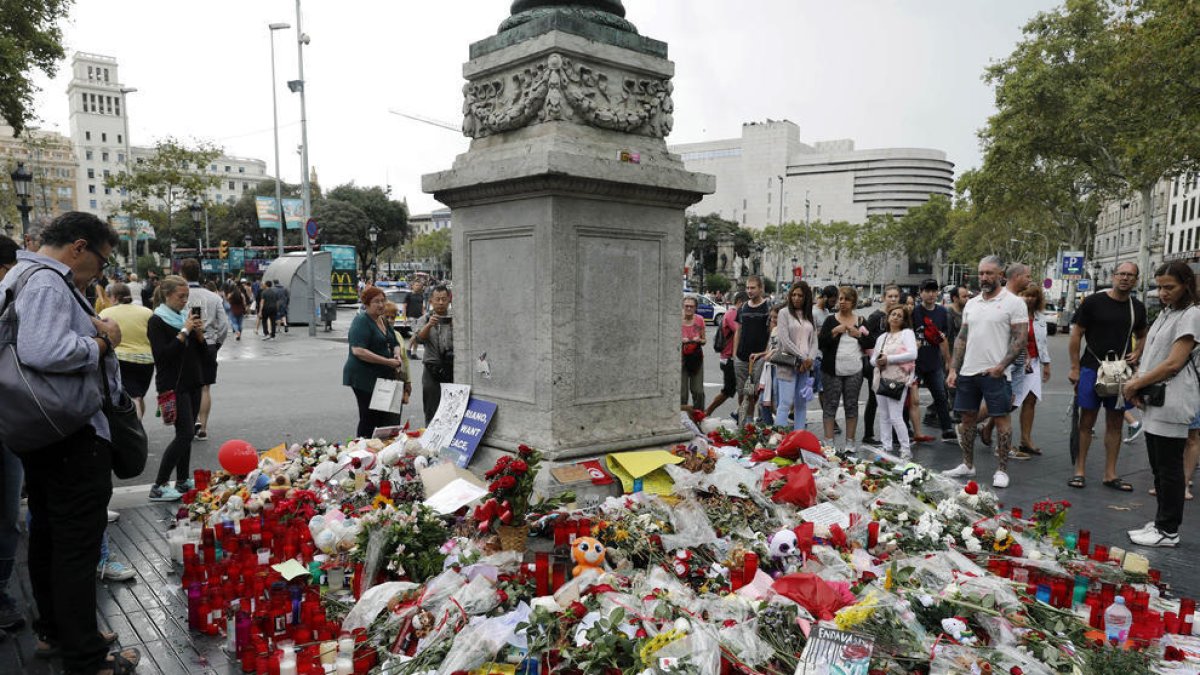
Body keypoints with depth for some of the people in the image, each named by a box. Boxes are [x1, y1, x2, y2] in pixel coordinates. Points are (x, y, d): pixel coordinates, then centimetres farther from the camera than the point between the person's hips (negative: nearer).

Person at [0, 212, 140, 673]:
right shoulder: (47, 282, -19)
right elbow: (44, 352, -34)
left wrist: (89, 329, 8)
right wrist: (103, 342, -18)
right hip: (73, 438, -11)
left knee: (47, 533, 20)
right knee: (78, 545, -3)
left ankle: (53, 630, 35)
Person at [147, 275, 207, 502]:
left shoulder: (186, 317, 13)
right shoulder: (157, 322, -7)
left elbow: (204, 354, 13)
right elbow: (163, 355, -18)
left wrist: (199, 333, -4)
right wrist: (184, 332, -18)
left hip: (192, 383, 7)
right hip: (173, 385, -7)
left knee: (186, 434, 9)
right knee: (185, 433, -13)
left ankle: (182, 481, 17)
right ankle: (158, 487, -9)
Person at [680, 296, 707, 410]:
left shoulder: (699, 320, 4)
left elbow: (704, 341, 12)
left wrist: (699, 340, -10)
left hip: (696, 358, 3)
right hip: (681, 358, -2)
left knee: (698, 391, -1)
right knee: (681, 391, -6)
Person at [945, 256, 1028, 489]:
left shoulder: (1013, 302, -4)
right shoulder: (971, 304, 13)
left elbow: (1021, 339, -9)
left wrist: (1001, 366, -17)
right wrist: (953, 369, 8)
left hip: (995, 373, -6)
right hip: (968, 372, 6)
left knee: (1001, 418, 0)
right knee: (967, 417, 11)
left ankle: (1001, 470, 9)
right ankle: (968, 465, 22)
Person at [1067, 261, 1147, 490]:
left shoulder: (1137, 307, 9)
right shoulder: (1093, 302, -4)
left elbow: (1141, 336, 23)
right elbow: (1076, 335, -3)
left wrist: (1137, 354, 2)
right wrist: (1075, 368, -6)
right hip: (1092, 369, -4)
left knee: (1115, 424, 10)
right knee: (1087, 421, 1)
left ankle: (1110, 474, 18)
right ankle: (1079, 471, 10)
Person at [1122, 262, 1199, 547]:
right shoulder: (1165, 313, 16)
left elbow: (1174, 363, -16)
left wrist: (1137, 384, -11)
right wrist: (1136, 381, 2)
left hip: (1172, 402, -9)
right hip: (1154, 400, 9)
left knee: (1169, 467, -2)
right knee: (1158, 466, 13)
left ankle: (1168, 531, 6)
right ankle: (1162, 523, 22)